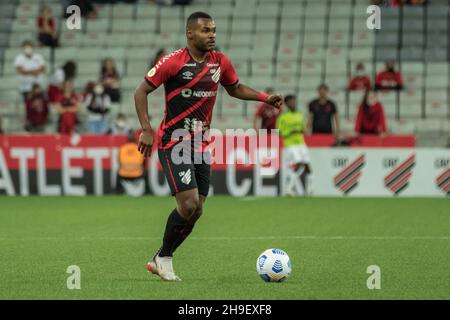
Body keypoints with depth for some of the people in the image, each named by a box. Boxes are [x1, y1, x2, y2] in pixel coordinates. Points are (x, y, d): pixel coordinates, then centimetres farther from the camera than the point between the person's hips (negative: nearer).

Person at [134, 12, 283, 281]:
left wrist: (265, 98, 7)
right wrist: (147, 130, -18)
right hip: (174, 144, -6)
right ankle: (164, 257, 5)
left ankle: (160, 261, 21)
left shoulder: (220, 62, 4)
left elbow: (235, 88, 22)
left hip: (201, 145, 6)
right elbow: (141, 92, -8)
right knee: (189, 203, -17)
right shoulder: (173, 62, -12)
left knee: (196, 211, 4)